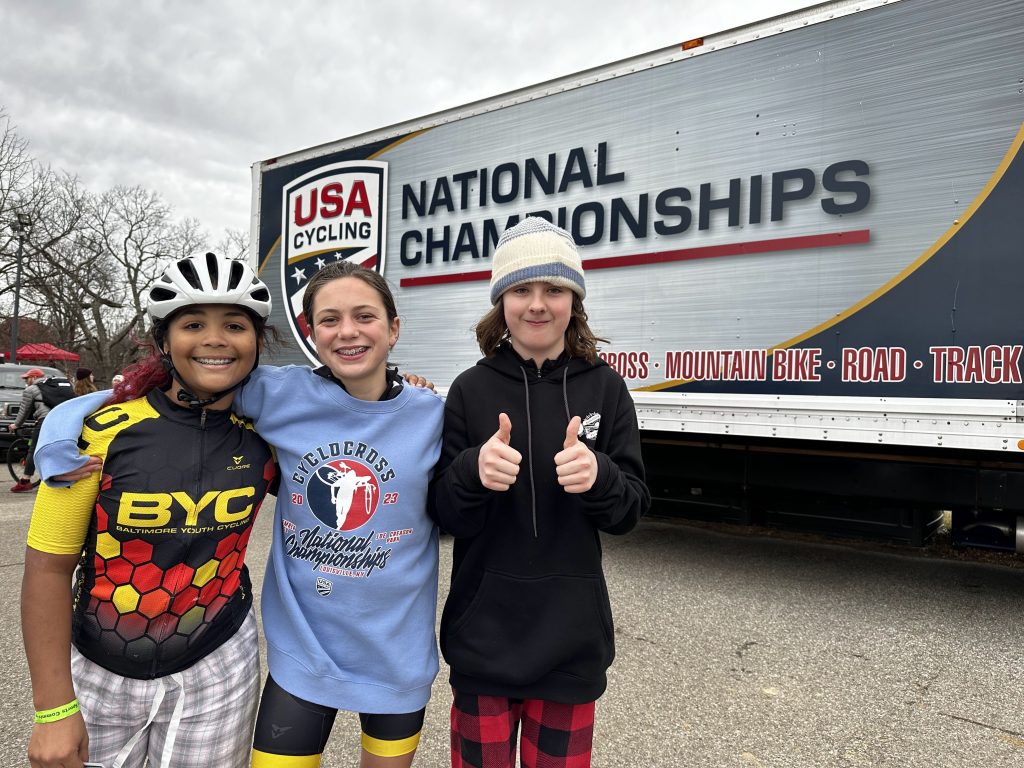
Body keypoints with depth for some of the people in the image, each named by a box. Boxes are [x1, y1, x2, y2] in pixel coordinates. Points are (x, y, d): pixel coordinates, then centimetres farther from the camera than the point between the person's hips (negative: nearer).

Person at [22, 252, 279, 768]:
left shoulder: (263, 436, -9)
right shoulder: (102, 432, -16)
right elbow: (48, 569, -11)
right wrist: (53, 708, -10)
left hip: (217, 669, 1)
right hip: (98, 673, -1)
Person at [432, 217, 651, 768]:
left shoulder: (604, 388, -5)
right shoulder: (472, 389, -6)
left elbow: (629, 511, -3)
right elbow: (446, 515, -5)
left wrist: (599, 478, -24)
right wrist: (474, 473, -26)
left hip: (571, 636, 1)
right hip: (484, 635, 0)